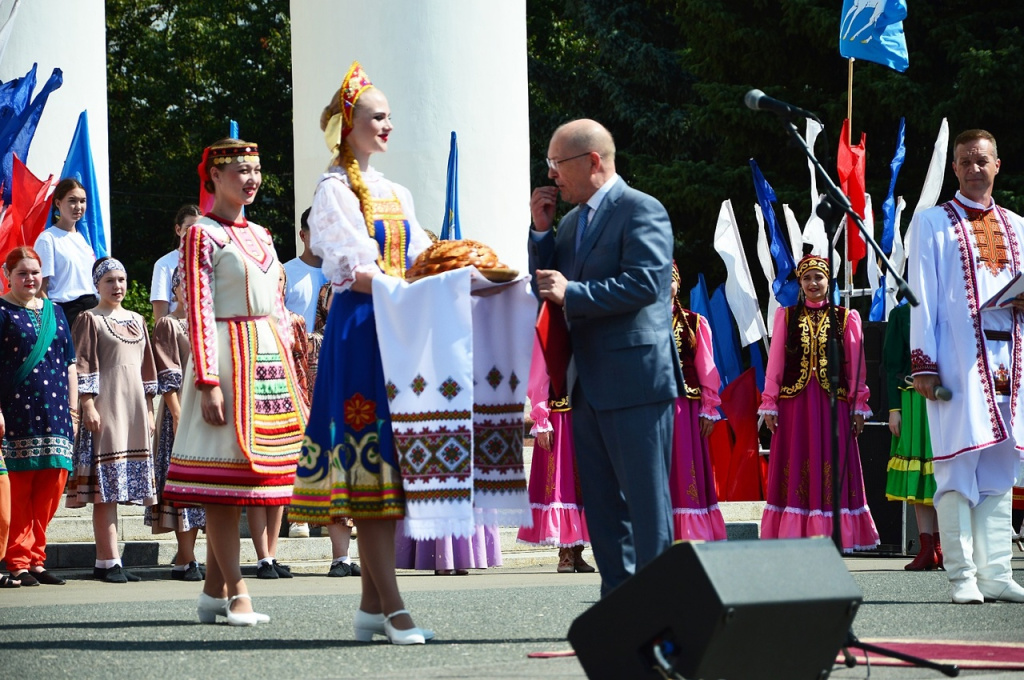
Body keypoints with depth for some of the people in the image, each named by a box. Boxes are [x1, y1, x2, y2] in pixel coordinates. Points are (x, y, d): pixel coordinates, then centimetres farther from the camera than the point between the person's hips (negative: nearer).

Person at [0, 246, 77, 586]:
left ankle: (36, 559, 11)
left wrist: (73, 410, 13)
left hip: (53, 414, 5)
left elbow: (69, 363, 20)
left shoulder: (54, 312, 17)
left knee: (52, 487, 3)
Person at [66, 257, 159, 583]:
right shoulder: (90, 320, 1)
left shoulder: (136, 321, 18)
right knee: (106, 484, -10)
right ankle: (110, 561, -11)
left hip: (134, 408, 6)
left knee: (117, 487, 4)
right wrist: (88, 406, -14)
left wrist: (149, 410, 16)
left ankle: (104, 561, 5)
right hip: (105, 408, -6)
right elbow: (82, 366, -6)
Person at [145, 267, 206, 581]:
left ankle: (186, 556, 8)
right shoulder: (168, 325, 0)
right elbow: (167, 375, -8)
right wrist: (177, 414, -16)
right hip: (182, 406, -6)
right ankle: (185, 559, -11)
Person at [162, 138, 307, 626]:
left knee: (237, 480, 7)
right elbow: (198, 311, -11)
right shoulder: (203, 235, -5)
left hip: (269, 360, 7)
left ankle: (214, 591, 11)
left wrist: (290, 371, 16)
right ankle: (236, 595, -8)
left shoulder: (260, 235, 18)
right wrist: (208, 382, -17)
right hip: (228, 355, -7)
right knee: (226, 472, -7)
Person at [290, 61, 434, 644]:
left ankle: (371, 605, 7)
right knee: (369, 457, -10)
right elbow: (356, 271, -13)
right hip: (360, 330, -8)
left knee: (388, 460, 5)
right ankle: (393, 607, -14)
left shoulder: (397, 194, 21)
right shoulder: (335, 189, -3)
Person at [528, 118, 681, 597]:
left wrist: (572, 293, -20)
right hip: (589, 385, 9)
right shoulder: (571, 220, 18)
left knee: (647, 500, -6)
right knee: (602, 502, 11)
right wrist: (541, 231, 5)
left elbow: (644, 283, -20)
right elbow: (549, 284, 16)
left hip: (635, 380, -9)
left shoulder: (642, 211, -8)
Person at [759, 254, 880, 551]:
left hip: (833, 404, -1)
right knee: (795, 469, -1)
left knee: (832, 469, -2)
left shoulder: (846, 318, 8)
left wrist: (858, 406, 0)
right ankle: (794, 537, -2)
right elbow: (775, 363, 8)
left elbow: (856, 367, 6)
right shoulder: (786, 316, 11)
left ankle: (830, 538, -1)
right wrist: (769, 404, 2)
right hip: (794, 403, 1)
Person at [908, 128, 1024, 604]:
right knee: (959, 465, -8)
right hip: (957, 357, -4)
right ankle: (962, 578, -7)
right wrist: (923, 364, -8)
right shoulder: (932, 224, 7)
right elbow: (922, 297, 1)